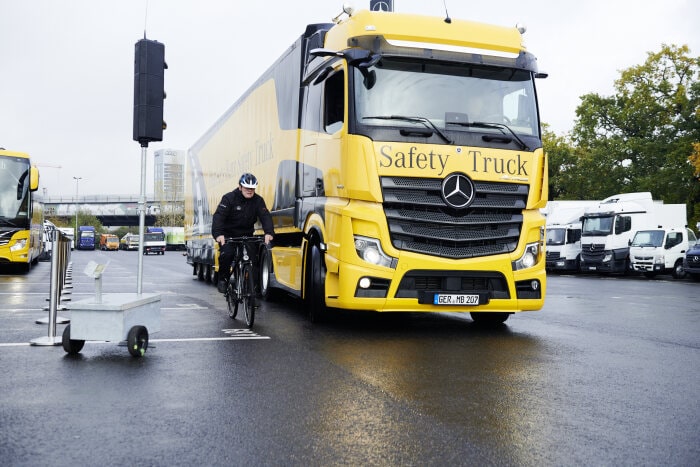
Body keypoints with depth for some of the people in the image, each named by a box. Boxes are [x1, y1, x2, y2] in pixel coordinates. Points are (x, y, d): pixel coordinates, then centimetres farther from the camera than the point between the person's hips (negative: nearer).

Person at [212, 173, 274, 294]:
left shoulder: (258, 200, -4)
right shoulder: (229, 198, -13)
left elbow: (265, 216, -15)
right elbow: (218, 216, -24)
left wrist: (269, 232, -36)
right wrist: (218, 234, -42)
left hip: (246, 235, 3)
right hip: (228, 234, -3)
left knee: (253, 258, -13)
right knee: (226, 254, -25)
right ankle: (223, 279, -1)